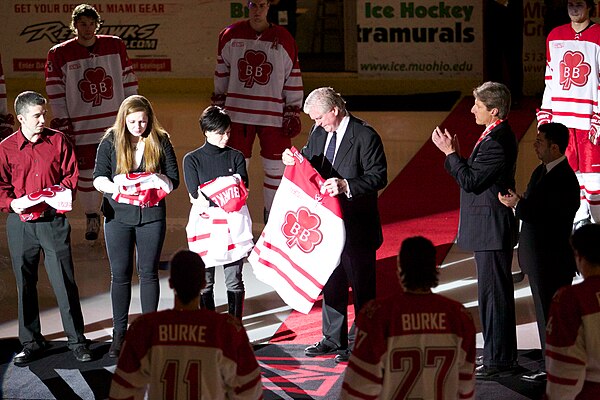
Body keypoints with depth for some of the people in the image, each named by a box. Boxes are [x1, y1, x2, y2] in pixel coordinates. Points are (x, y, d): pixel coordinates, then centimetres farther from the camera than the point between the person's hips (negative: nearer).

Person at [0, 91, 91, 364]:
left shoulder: (58, 141, 4)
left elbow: (71, 175, 7)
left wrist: (57, 195, -11)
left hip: (54, 221, -1)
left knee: (65, 280, -3)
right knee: (25, 283, 7)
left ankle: (76, 340, 7)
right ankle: (31, 342, 18)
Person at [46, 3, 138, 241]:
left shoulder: (115, 46, 3)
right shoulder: (59, 54, -3)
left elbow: (128, 80, 8)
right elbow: (55, 91, -1)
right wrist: (62, 123, -5)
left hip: (115, 123, 1)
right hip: (81, 127, -1)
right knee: (86, 173, 3)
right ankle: (91, 217, 20)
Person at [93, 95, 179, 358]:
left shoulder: (161, 142, 1)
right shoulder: (111, 141, 0)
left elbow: (174, 180, 1)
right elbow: (98, 178, -2)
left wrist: (156, 180, -21)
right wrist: (115, 187, -23)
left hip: (151, 215, 0)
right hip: (118, 215, 0)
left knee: (148, 272, 4)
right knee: (120, 274, 2)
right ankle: (119, 333, 10)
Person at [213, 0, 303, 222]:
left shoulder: (284, 40, 0)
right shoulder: (230, 36, 3)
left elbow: (293, 80, 3)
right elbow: (222, 74, 13)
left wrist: (293, 113, 1)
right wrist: (217, 105, 15)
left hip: (273, 116, -1)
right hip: (237, 114, 1)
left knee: (276, 168, 4)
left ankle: (273, 219, 20)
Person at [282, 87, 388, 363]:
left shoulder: (365, 136, -16)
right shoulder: (319, 132, 5)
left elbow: (378, 177, -19)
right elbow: (309, 162, 17)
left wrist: (346, 185, -31)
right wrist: (293, 160, -5)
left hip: (357, 224, -8)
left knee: (361, 284, 3)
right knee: (331, 282, 17)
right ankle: (333, 339, 29)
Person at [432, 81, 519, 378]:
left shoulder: (496, 140, -21)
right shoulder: (498, 135, 12)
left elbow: (470, 181, -22)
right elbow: (474, 176, 15)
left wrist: (450, 153, -14)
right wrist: (456, 154, 4)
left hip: (491, 229, -11)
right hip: (490, 227, 11)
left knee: (493, 293, -4)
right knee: (496, 292, 17)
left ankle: (498, 360, 2)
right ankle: (503, 355, 26)